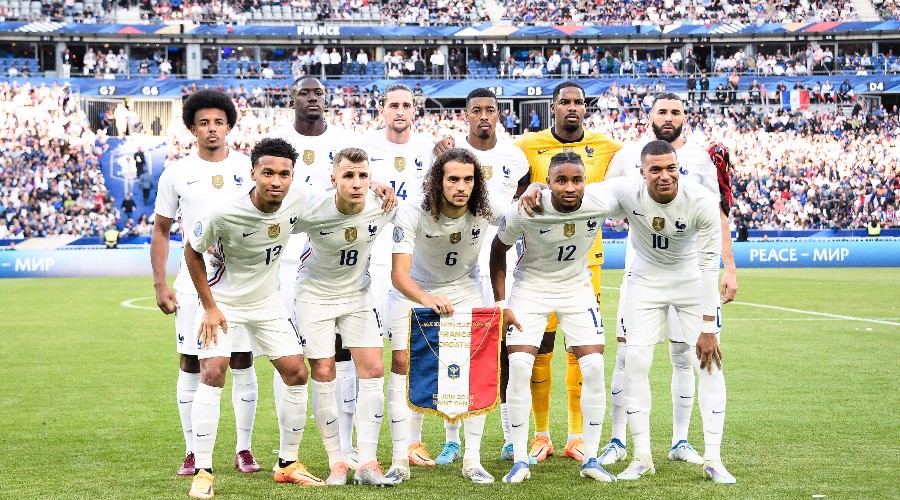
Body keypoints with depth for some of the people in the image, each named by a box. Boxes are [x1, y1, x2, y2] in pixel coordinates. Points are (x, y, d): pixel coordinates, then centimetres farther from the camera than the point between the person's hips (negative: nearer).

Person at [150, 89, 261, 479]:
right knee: (191, 367, 2)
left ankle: (244, 450, 12)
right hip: (194, 284, 0)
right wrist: (160, 284, 0)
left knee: (243, 365, 2)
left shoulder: (249, 169, 3)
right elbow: (161, 231, 8)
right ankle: (192, 452, 10)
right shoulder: (176, 174, 3)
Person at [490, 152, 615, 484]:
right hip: (531, 287, -2)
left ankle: (590, 459, 4)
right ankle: (520, 460, -1)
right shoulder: (525, 211, -26)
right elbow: (498, 250, -8)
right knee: (519, 367, -13)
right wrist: (500, 303, -9)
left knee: (594, 367, -8)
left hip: (577, 288, 2)